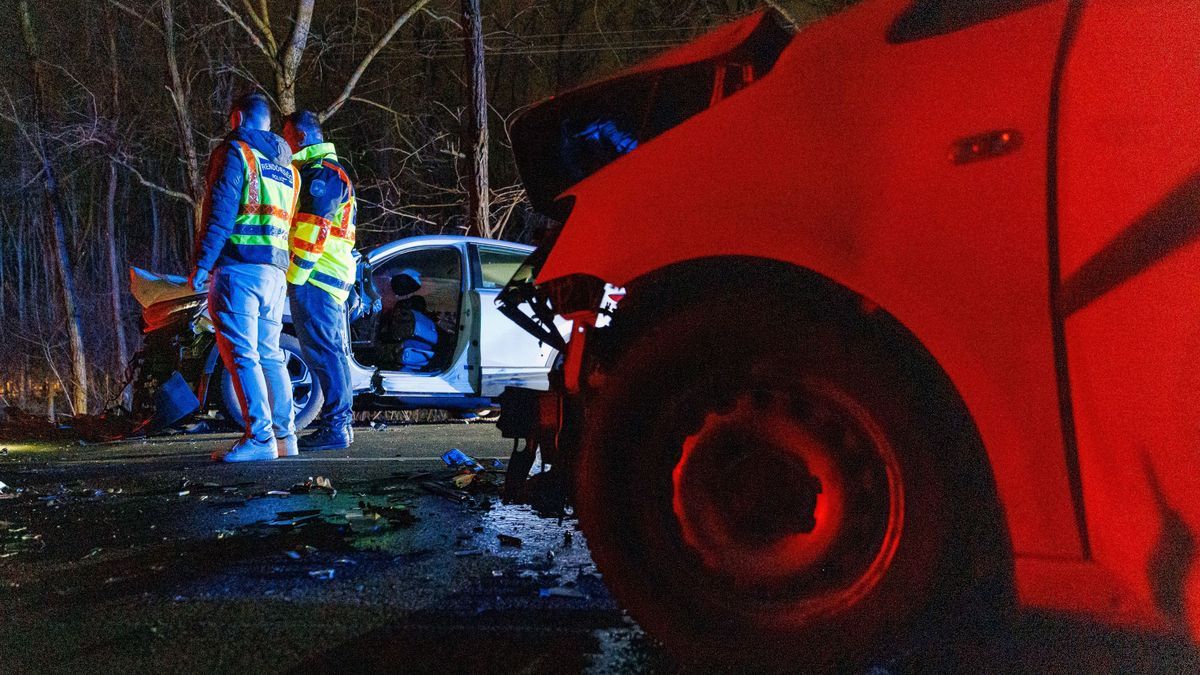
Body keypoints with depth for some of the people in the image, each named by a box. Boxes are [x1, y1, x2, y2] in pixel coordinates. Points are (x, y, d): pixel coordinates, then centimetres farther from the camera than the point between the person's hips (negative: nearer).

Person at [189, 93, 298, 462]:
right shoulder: (288, 168, 21)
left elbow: (220, 212, -12)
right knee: (270, 354, 13)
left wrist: (202, 264, -12)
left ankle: (260, 438, -13)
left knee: (241, 354, -8)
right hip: (275, 272, 8)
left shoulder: (235, 152, -3)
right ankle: (284, 435, 15)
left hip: (239, 267, -8)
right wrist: (280, 264, 19)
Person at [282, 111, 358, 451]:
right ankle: (342, 423, 19)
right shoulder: (333, 172, 23)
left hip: (314, 278, -11)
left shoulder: (321, 173, -12)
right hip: (334, 277, 11)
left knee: (322, 351, -11)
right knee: (334, 351, 13)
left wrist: (295, 277, -18)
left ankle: (334, 427, -11)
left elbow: (313, 229, -19)